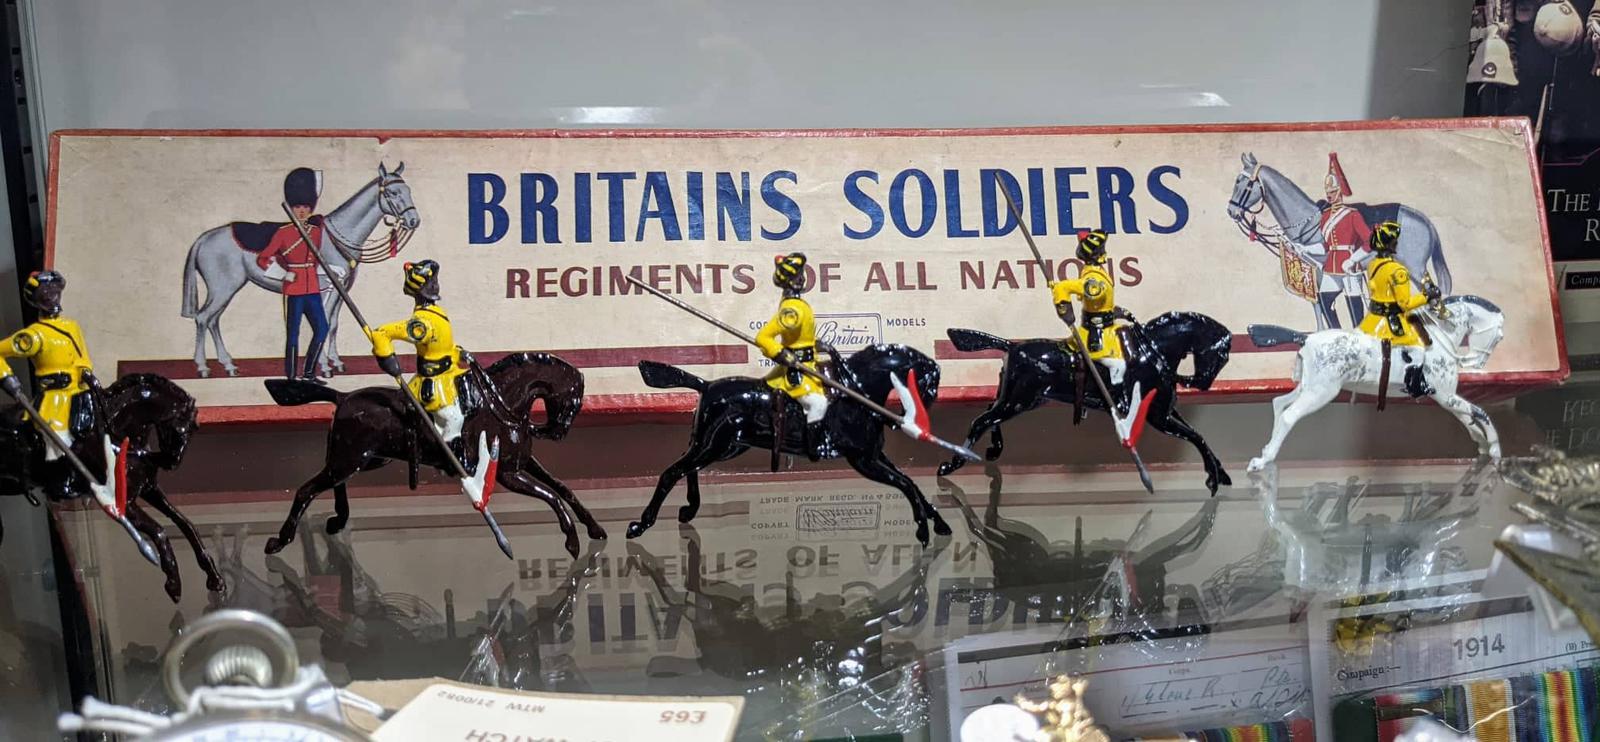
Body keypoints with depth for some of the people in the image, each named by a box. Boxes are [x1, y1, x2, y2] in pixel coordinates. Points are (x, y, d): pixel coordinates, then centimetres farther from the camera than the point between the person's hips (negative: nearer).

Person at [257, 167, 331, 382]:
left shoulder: (316, 230, 9)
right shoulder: (283, 233, -6)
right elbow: (262, 259, -6)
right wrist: (284, 274, -17)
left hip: (312, 289, 5)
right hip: (293, 290, -5)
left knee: (322, 329, 2)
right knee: (293, 333, -1)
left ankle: (309, 373, 14)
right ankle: (291, 378, 5)